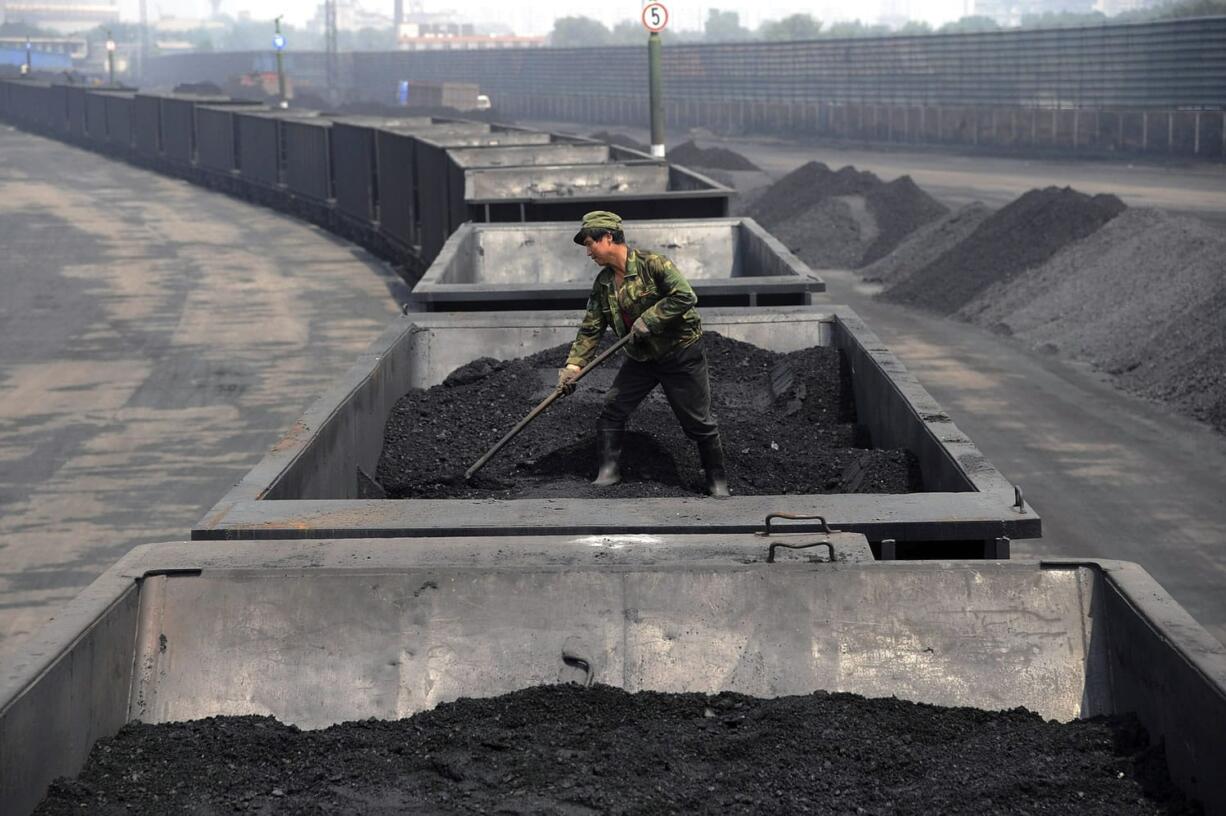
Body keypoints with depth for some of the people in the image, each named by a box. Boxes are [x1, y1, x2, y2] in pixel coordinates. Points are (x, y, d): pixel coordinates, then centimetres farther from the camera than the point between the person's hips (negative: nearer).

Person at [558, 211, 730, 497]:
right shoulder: (603, 283, 1)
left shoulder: (652, 264, -20)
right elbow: (591, 329, 3)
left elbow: (685, 296, -28)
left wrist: (648, 319, -27)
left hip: (681, 354, -6)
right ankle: (609, 471, 12)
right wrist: (573, 365, -8)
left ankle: (717, 479, 16)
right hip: (641, 357, 6)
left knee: (697, 421, 1)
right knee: (612, 409, -1)